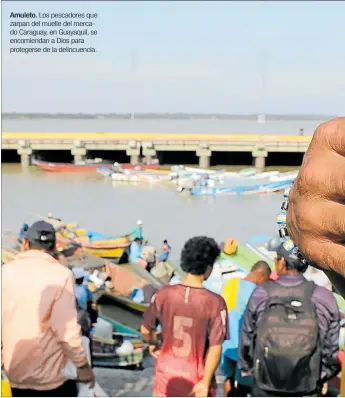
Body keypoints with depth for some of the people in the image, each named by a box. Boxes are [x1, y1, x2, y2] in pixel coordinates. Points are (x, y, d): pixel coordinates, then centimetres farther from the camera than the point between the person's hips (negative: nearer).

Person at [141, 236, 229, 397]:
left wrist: (152, 345, 21)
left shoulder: (164, 294, -11)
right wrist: (206, 382, -9)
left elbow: (145, 330, 0)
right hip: (197, 378, -2)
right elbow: (215, 348, -18)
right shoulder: (215, 302, -19)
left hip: (167, 375, 3)